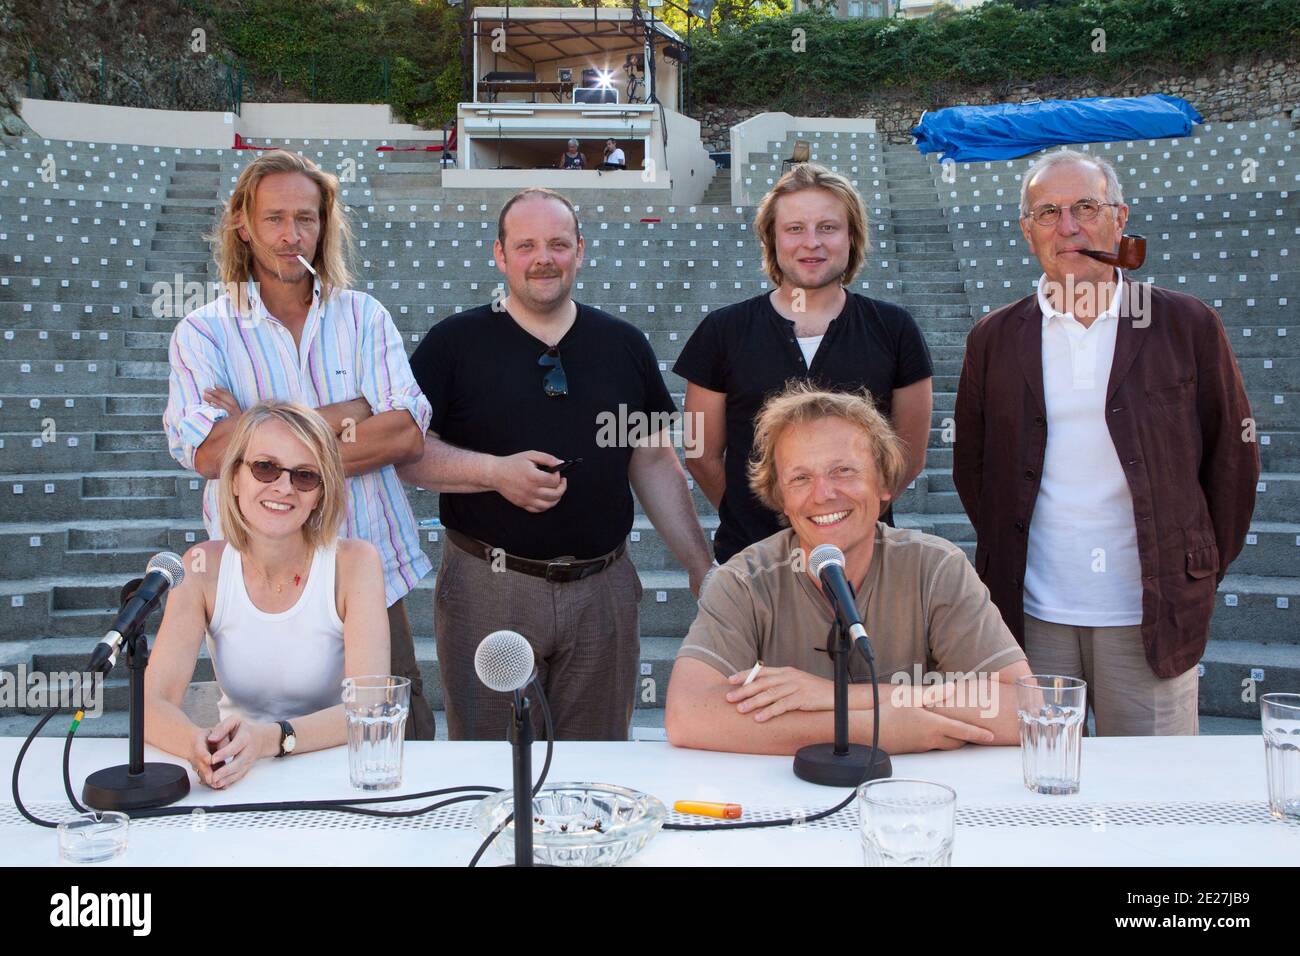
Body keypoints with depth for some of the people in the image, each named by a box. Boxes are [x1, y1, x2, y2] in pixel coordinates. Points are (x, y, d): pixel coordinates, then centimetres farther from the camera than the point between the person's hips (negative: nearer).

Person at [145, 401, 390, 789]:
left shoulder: (354, 563, -10)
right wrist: (197, 743, -32)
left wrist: (269, 738, -34)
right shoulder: (203, 567, -3)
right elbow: (153, 703, -10)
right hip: (238, 778, 0)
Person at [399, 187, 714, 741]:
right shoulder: (455, 342, 1)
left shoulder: (625, 345, 10)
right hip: (488, 590, -2)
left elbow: (655, 464, 11)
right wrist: (496, 472, -17)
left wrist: (701, 567, 6)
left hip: (603, 589, 3)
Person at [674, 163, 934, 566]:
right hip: (748, 557, 0)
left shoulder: (894, 330, -1)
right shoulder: (723, 332, -3)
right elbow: (703, 455, 2)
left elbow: (910, 456, 4)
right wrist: (747, 518, 1)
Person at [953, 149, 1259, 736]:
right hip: (1033, 617, 1)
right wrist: (1003, 566, 8)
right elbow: (971, 465, 13)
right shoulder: (994, 339, 5)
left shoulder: (1187, 326, 2)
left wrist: (1206, 571, 6)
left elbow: (1234, 456, 7)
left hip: (1151, 618, -1)